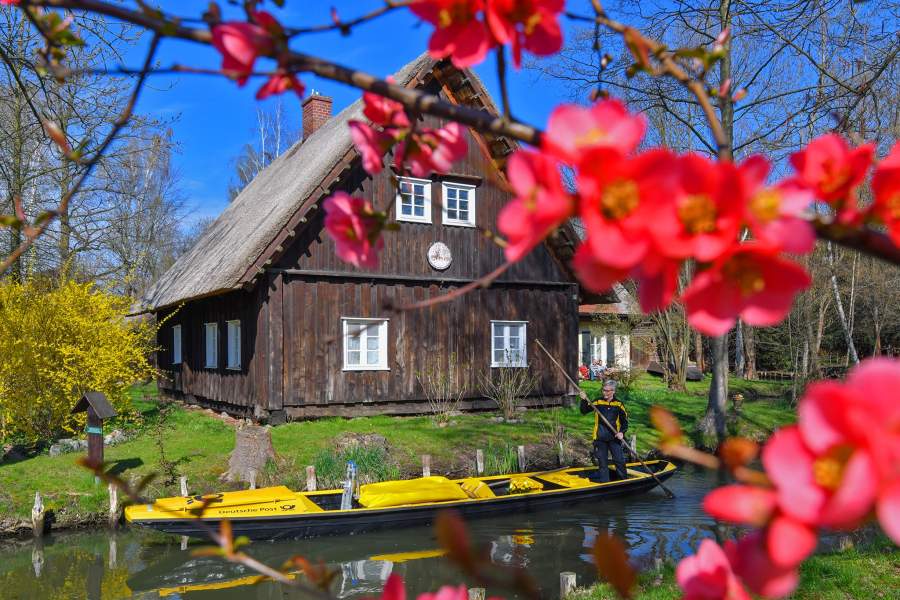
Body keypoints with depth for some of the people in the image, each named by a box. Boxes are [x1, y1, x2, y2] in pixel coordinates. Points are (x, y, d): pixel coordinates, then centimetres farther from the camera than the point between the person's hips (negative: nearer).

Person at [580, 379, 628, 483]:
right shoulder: (598, 402, 2)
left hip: (614, 438, 0)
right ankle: (604, 481, 17)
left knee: (619, 460, 1)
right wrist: (584, 400, -15)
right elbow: (584, 411, 1)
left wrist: (622, 432, -10)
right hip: (600, 438, 0)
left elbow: (625, 420, 5)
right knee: (602, 462, 7)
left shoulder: (618, 404, 1)